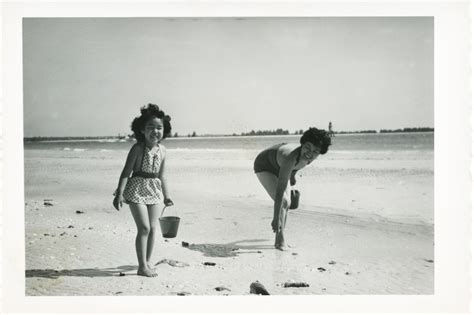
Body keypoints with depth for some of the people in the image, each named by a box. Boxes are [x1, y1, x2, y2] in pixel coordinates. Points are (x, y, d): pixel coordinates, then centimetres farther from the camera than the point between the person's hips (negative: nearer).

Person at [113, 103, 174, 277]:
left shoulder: (162, 150, 6)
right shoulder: (138, 148, -11)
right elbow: (126, 172, -12)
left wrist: (166, 195, 21)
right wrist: (119, 194, -20)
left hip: (154, 191, 6)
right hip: (137, 189, -6)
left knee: (152, 228, 6)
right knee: (144, 227, -10)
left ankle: (147, 262, 19)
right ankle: (142, 266, -1)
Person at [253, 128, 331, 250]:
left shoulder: (309, 157, -24)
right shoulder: (289, 158, -45)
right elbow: (280, 191, -45)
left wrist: (292, 175, 18)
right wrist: (276, 218, -44)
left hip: (278, 166, 8)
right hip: (263, 166, -8)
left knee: (287, 204, 11)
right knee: (282, 201, -20)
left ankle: (280, 239, 27)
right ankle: (280, 241, -8)